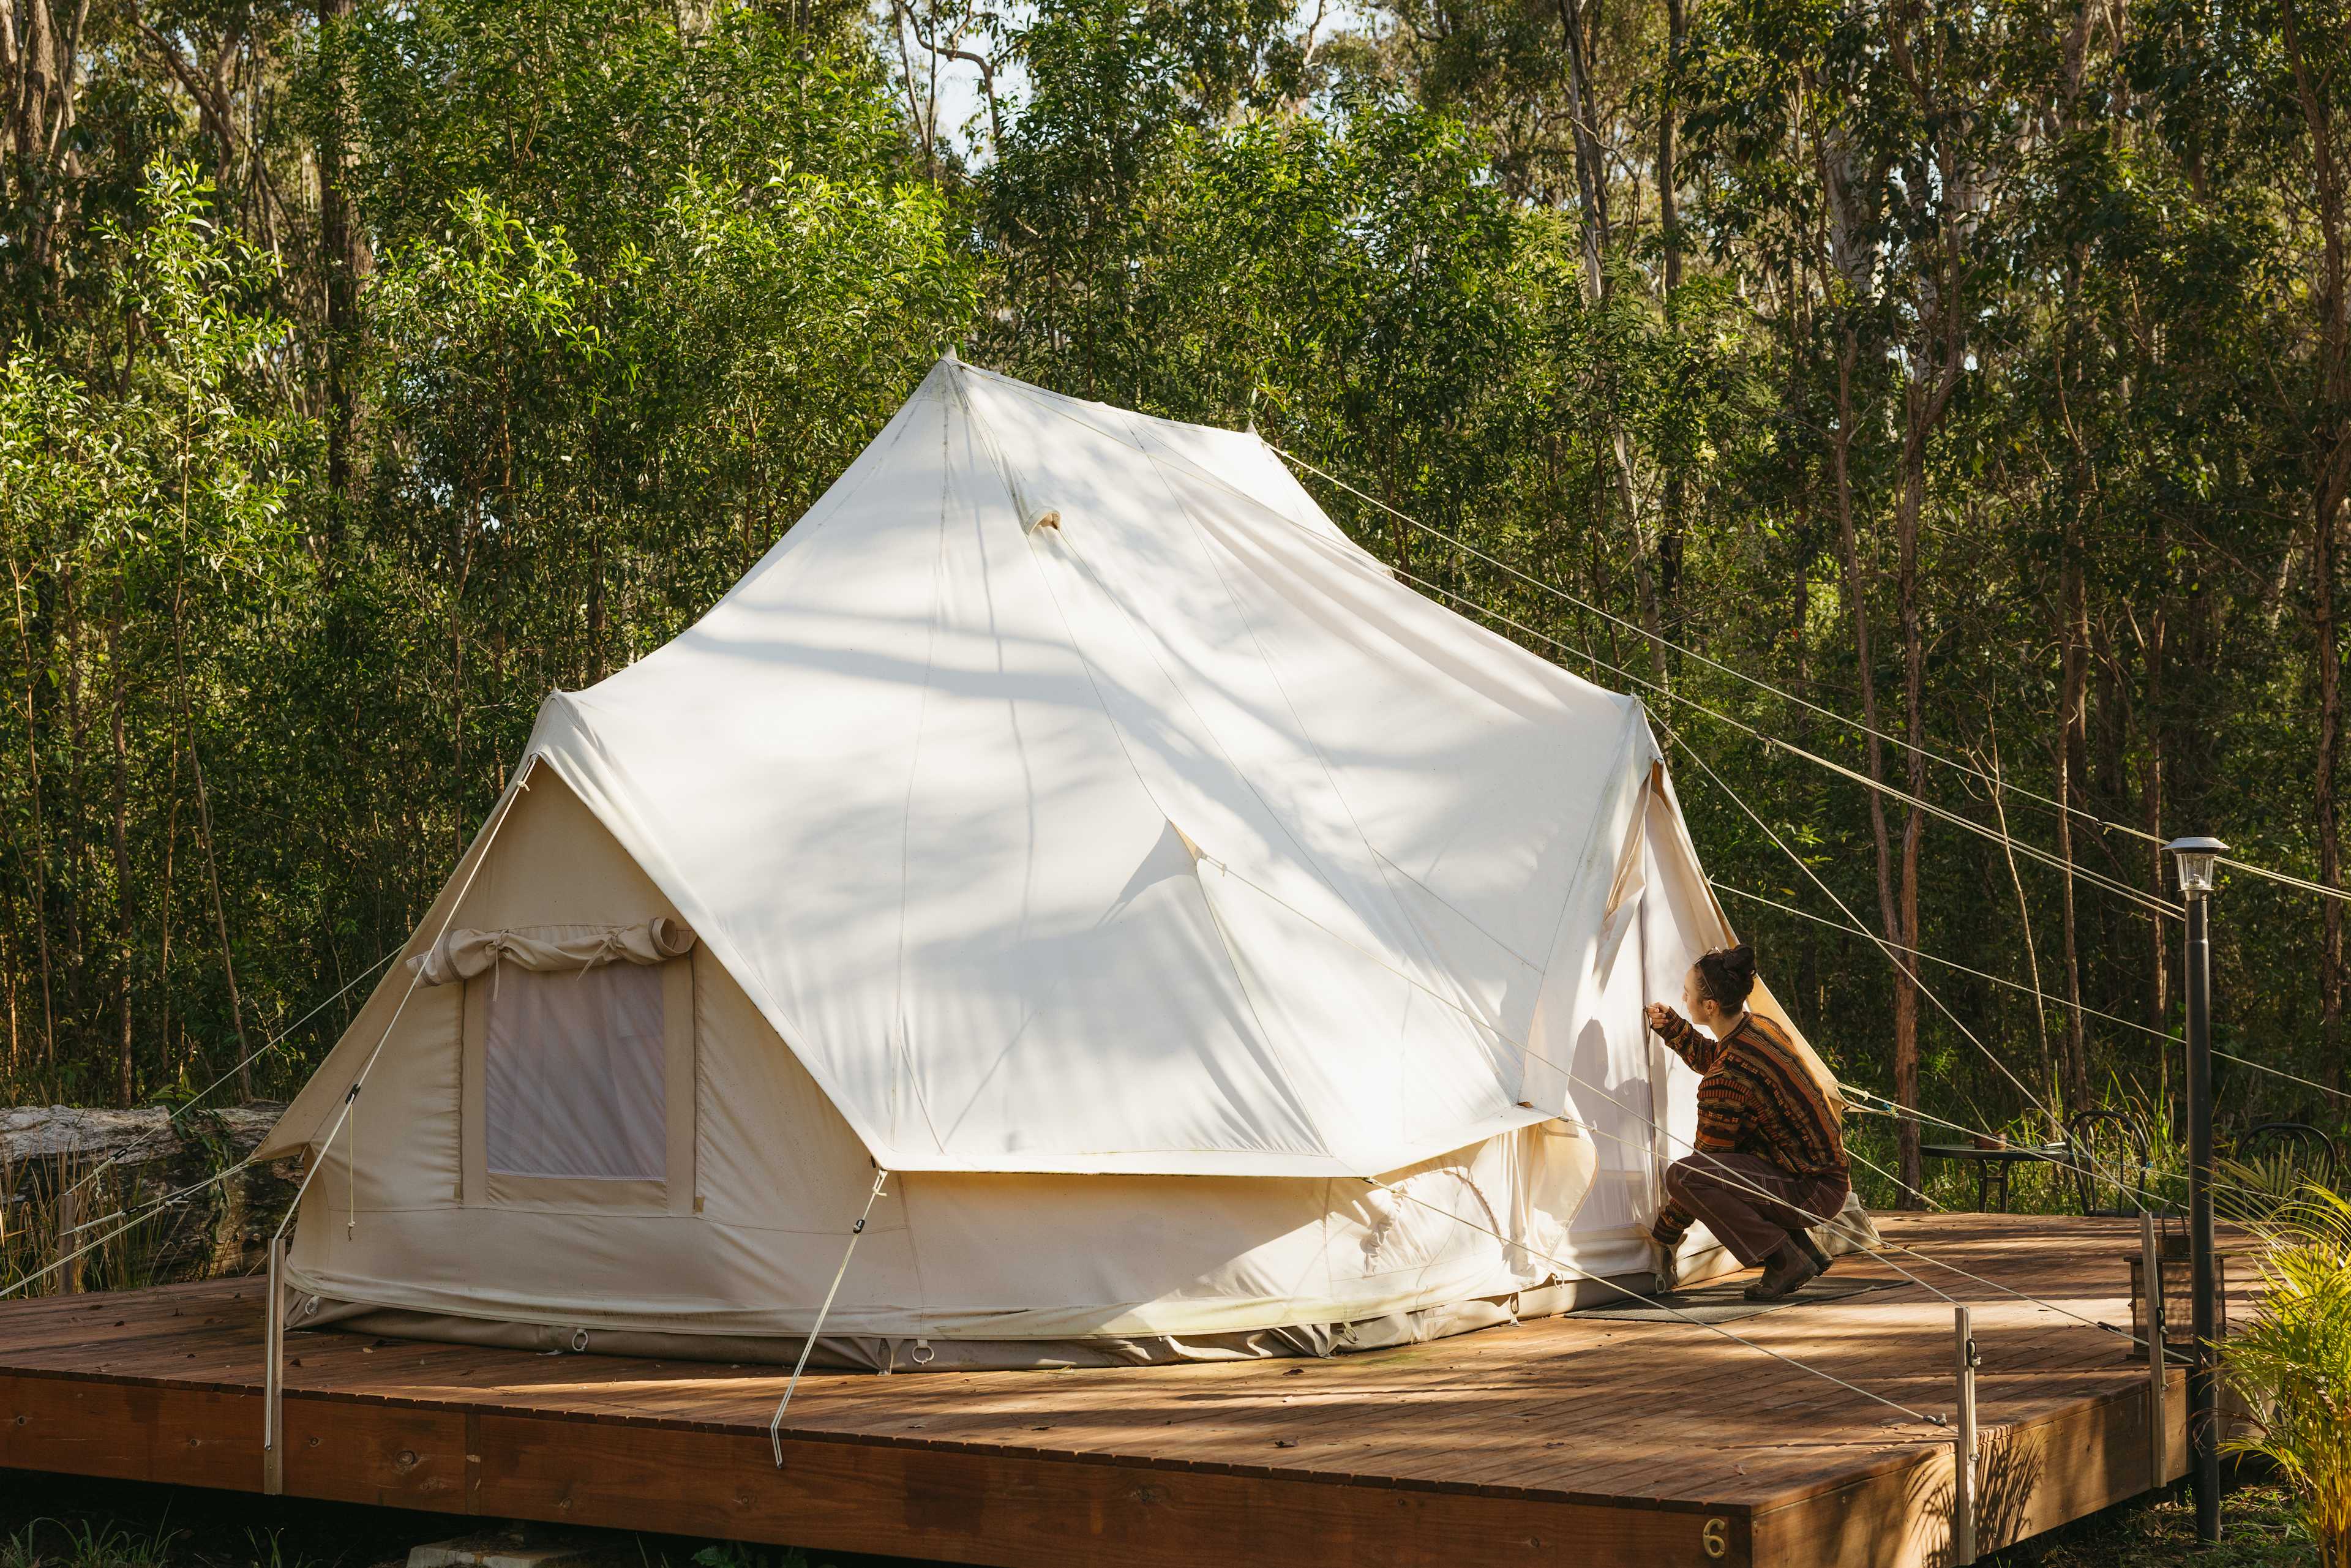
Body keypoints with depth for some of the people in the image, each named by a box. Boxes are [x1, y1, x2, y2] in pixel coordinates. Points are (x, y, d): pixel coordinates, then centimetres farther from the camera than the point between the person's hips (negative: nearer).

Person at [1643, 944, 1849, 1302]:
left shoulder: (1728, 1078, -23)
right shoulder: (1762, 1028, 5)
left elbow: (1706, 1159, -15)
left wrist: (1664, 1233, -4)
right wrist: (1672, 1027, 13)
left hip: (1813, 1192, -10)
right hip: (1830, 1174, 10)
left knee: (1683, 1174, -23)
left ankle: (1786, 1260, -14)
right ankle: (1804, 1250, 18)